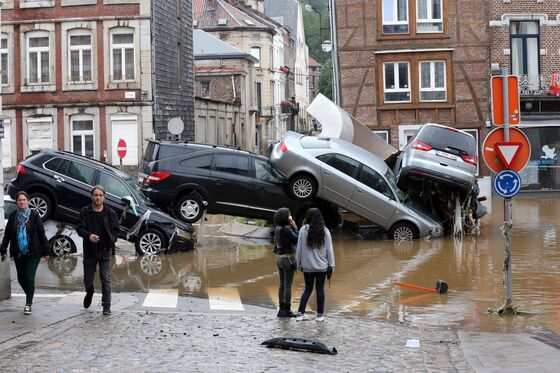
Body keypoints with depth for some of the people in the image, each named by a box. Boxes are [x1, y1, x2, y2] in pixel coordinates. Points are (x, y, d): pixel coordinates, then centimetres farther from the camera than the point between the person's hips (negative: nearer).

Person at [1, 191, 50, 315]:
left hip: (33, 253, -3)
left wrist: (46, 251, -2)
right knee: (21, 278, 10)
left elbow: (41, 234, -1)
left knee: (29, 278, -8)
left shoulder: (34, 216, -4)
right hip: (18, 253, 3)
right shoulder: (13, 216, 4)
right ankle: (29, 297, 34)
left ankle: (28, 304, 1)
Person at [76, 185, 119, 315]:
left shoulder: (110, 213, 2)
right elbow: (79, 229, -8)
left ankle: (106, 306, -2)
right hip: (89, 251, 0)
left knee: (106, 279, -6)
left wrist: (112, 241, -3)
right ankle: (89, 293, 44)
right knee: (88, 279, 10)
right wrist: (88, 235, -27)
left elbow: (115, 229, 11)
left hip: (105, 251, 0)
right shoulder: (85, 212, -1)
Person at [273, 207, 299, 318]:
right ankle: (287, 310, 1)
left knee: (282, 284, 12)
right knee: (288, 285, -3)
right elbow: (297, 239, -13)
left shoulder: (277, 228, 7)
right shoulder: (286, 229, -19)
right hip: (288, 259, -9)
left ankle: (282, 310, 16)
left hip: (280, 258, 9)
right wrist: (294, 227, -7)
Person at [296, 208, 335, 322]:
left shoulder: (303, 230, -7)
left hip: (307, 266, 0)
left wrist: (299, 263, 8)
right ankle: (320, 314, 11)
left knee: (308, 289, 11)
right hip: (321, 266, 0)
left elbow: (299, 248, -2)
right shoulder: (325, 231, -4)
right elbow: (329, 250, -2)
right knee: (320, 289, 7)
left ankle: (301, 313, 5)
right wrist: (331, 265, 4)